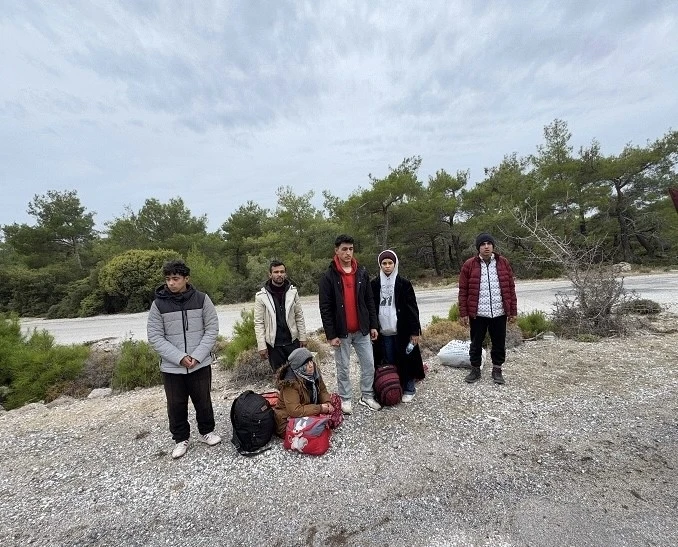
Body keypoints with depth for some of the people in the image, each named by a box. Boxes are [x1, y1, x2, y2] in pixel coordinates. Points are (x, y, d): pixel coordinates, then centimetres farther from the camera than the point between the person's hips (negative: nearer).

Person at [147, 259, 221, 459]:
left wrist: (197, 356, -14)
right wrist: (179, 357, -16)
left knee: (203, 401, 13)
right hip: (171, 366, 1)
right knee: (176, 405, 14)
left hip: (200, 364, 0)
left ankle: (207, 432, 36)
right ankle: (181, 439, 36)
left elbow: (212, 329, -4)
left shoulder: (202, 299, -6)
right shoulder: (158, 304, -5)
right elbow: (155, 337, -7)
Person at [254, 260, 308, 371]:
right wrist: (261, 346, -10)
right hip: (274, 344, -2)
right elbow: (259, 323, -7)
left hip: (292, 341, 2)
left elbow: (299, 316, 4)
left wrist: (302, 337, 2)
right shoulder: (261, 296, -9)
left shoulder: (292, 291, -1)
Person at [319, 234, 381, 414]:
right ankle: (345, 399, 29)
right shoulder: (328, 276, -9)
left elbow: (369, 301, 8)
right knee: (343, 367, 10)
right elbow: (325, 308, -10)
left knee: (369, 364, 11)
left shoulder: (362, 273, 3)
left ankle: (367, 396, 30)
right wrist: (331, 335, -12)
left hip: (362, 330, 4)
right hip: (342, 332, -3)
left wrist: (373, 325, 5)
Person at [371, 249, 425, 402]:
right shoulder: (374, 284, 3)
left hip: (402, 330, -2)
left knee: (406, 361, 6)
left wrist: (414, 331, -6)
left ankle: (409, 390, 23)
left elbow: (412, 308, -3)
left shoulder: (404, 283, -3)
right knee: (388, 363, 10)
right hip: (383, 332, 2)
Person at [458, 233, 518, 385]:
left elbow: (511, 288, 6)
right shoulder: (469, 265, -4)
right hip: (477, 314, -1)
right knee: (476, 343, 11)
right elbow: (463, 291, -3)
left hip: (499, 313, 2)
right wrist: (463, 313, -5)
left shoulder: (503, 263, 3)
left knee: (499, 343, 13)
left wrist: (513, 311, 4)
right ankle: (475, 370, 28)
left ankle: (497, 370, 32)